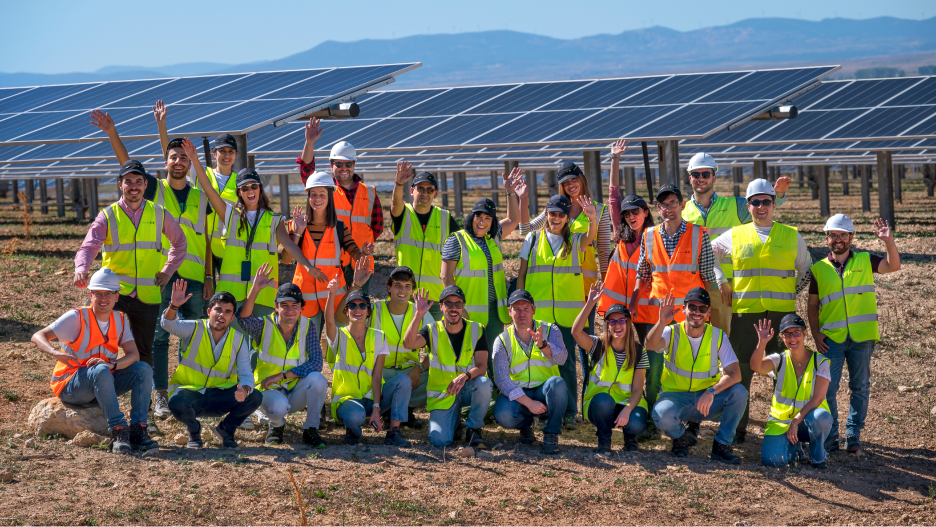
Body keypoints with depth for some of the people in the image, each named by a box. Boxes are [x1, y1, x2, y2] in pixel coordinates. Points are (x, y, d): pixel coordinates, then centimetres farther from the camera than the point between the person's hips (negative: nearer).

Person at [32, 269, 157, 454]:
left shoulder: (119, 320, 4)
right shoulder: (77, 317, -11)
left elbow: (133, 354, -7)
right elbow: (37, 337, -18)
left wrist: (113, 364, -29)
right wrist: (56, 353, -40)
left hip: (102, 386, 5)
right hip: (69, 386, -5)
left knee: (144, 369, -15)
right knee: (101, 371, -37)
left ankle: (138, 430, -22)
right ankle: (118, 431, -39)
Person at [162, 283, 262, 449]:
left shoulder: (238, 339, 0)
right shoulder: (194, 329, -7)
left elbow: (246, 374, -4)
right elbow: (168, 324, -25)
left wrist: (245, 390, -28)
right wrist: (174, 306, -47)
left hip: (220, 396, 2)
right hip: (190, 392, -2)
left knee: (255, 398, -22)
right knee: (177, 403, -38)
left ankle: (226, 429, 8)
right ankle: (193, 429, 1)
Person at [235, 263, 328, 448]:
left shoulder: (308, 326, -4)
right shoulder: (265, 326, -8)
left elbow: (316, 363, -13)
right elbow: (243, 319, -30)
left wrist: (282, 375, -21)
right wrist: (255, 289, -43)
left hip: (296, 392, 2)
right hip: (269, 391, -2)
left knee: (318, 379, -30)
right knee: (278, 406, -37)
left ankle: (310, 430, -8)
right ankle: (277, 426, 3)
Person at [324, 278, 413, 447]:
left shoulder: (378, 337, 4)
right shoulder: (339, 336, -1)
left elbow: (377, 375, -5)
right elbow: (329, 320, -26)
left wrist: (376, 408, -16)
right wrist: (332, 294, -46)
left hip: (372, 397, 3)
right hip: (346, 399, -3)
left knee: (403, 380, -23)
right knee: (356, 415, -39)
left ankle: (393, 432, -19)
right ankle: (352, 429, -1)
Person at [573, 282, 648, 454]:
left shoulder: (638, 352, -2)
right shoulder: (599, 346, -5)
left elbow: (637, 390, -8)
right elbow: (576, 331, -26)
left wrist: (627, 409, -27)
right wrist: (590, 304, -33)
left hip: (627, 403, 1)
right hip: (598, 406, 0)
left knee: (636, 424, -32)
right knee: (603, 399, -36)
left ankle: (629, 436, 7)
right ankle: (603, 440, -9)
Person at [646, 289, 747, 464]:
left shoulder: (718, 336, -4)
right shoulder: (672, 333, -7)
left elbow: (734, 374, -13)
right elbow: (651, 345, -30)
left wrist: (711, 392, -29)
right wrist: (662, 322, -48)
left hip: (709, 399, 2)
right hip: (676, 397, -2)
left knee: (739, 392, -26)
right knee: (663, 414, -36)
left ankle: (721, 445, -6)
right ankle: (678, 435, 3)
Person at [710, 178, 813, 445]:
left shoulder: (791, 236, 9)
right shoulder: (735, 236, 8)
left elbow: (806, 269, 20)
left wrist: (793, 292, 7)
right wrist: (720, 282, 10)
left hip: (782, 313, 0)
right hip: (744, 313, 0)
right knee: (741, 371, 1)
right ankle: (737, 427, 11)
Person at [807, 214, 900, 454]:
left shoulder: (864, 261, 6)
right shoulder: (819, 269, 6)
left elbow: (893, 266, -7)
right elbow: (813, 305, 10)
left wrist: (889, 241, -22)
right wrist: (816, 334, -1)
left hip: (862, 337, 0)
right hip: (831, 338, 0)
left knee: (860, 387, 6)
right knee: (827, 388, -5)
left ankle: (853, 435, 15)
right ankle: (830, 436, 7)